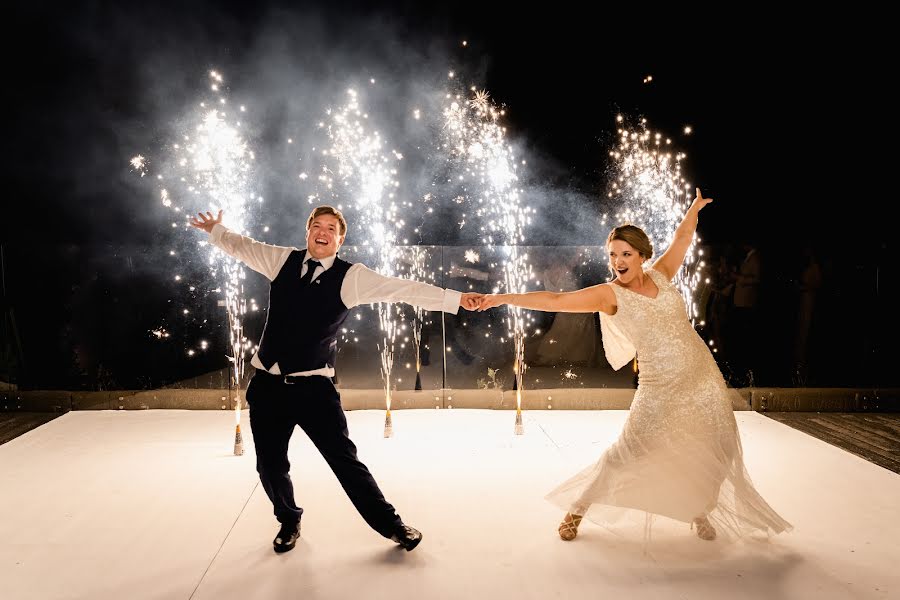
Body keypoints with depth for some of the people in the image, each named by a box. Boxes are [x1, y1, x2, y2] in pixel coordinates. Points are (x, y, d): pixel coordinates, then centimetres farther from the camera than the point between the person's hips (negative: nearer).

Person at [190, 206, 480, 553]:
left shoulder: (351, 277, -7)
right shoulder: (282, 260, 4)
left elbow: (402, 289, -15)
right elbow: (243, 247, 23)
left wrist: (454, 299, -22)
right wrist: (216, 231, 33)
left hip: (313, 387, -3)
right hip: (267, 383, 4)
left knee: (344, 459, -5)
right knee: (270, 464, 12)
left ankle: (390, 524, 12)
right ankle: (288, 522, 40)